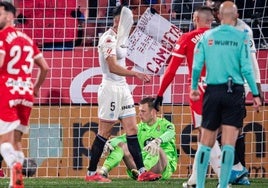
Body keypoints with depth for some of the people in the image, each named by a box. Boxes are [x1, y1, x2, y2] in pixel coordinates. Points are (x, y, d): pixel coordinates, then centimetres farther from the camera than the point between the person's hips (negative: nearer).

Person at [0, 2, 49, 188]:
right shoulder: (27, 39, 17)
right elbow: (45, 67, 19)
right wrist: (37, 87, 31)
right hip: (26, 92, 6)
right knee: (16, 140, 14)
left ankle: (15, 166, -34)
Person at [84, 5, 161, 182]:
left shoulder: (121, 37, 13)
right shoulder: (108, 38, -15)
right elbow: (113, 67, -25)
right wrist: (135, 73, -32)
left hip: (122, 87, 9)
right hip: (110, 87, -9)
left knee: (132, 129, 4)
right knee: (105, 132, -3)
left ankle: (142, 171, 3)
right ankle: (91, 173, 4)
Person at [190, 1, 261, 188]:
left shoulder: (207, 36, 3)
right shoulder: (241, 37, -4)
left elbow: (197, 65, 1)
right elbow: (246, 68, -7)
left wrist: (194, 88, 16)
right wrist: (255, 94, -1)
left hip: (213, 91, 2)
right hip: (234, 92, -2)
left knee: (206, 142, 9)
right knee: (229, 144, -1)